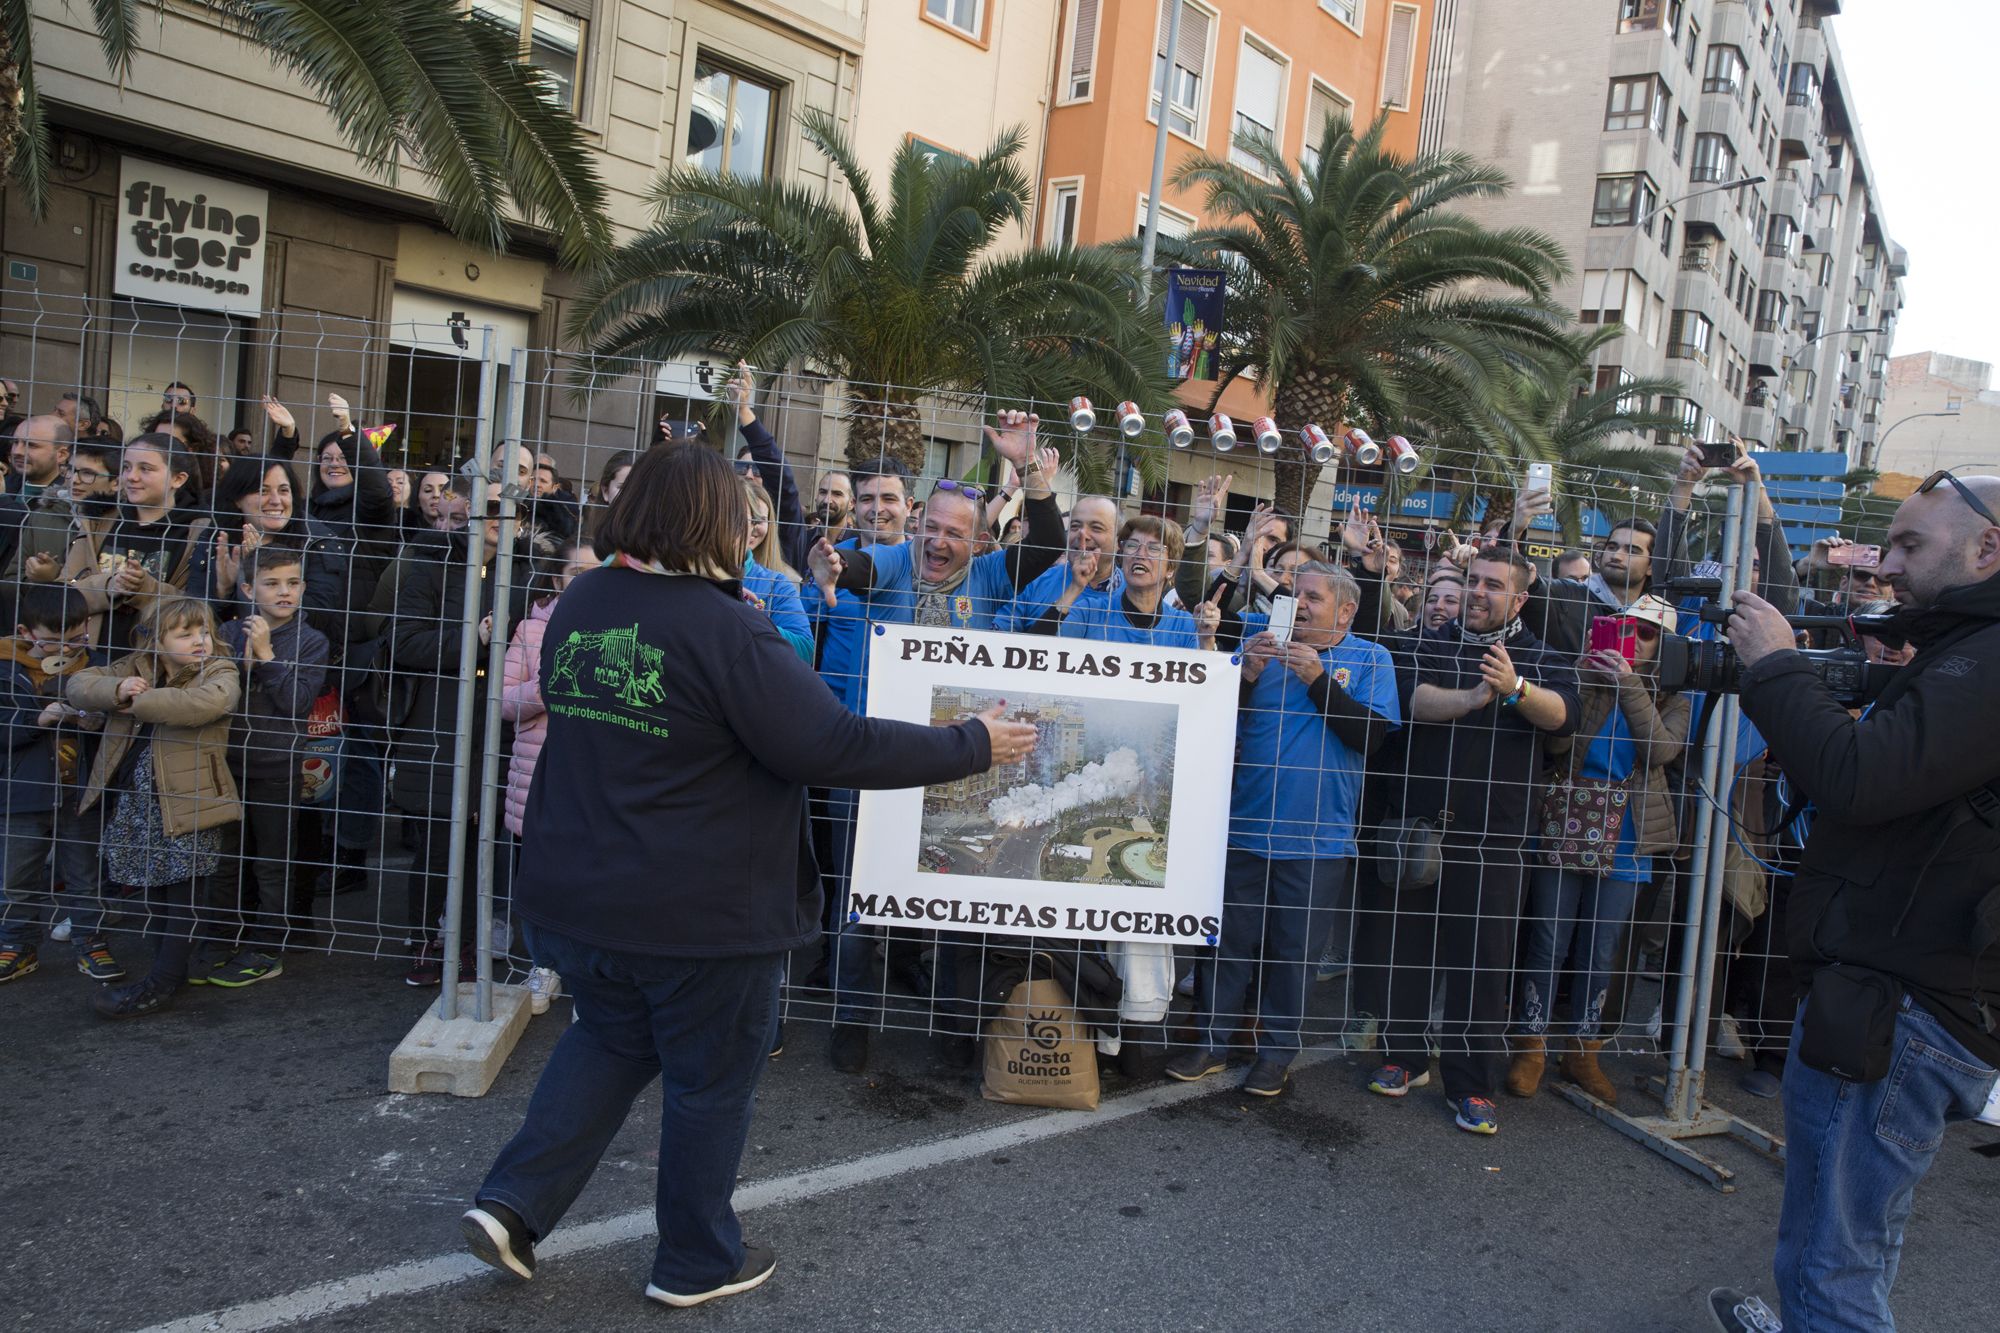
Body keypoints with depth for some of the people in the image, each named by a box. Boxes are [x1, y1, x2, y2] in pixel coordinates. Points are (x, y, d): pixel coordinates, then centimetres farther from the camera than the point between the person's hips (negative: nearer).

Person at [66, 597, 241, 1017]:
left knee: (187, 892, 0)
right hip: (137, 803, 6)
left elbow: (203, 703, -29)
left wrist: (135, 701, -20)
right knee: (155, 888, 16)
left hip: (189, 804, -6)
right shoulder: (134, 668, 9)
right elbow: (78, 685, 5)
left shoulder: (219, 672, -8)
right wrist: (116, 690, -16)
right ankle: (175, 962, 30)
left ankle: (163, 981, 9)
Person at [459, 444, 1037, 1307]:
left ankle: (512, 1203, 21)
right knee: (712, 1080, 14)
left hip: (575, 894, 7)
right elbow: (836, 747, -25)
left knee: (611, 1041, 29)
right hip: (700, 910, -7)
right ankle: (695, 1263, 30)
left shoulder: (578, 607, 1)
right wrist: (974, 745, -16)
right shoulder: (723, 628, -23)